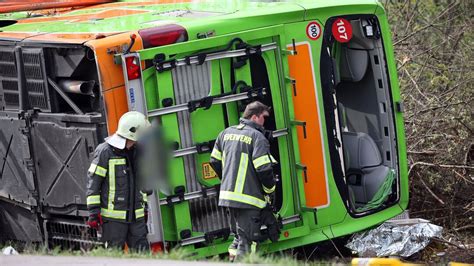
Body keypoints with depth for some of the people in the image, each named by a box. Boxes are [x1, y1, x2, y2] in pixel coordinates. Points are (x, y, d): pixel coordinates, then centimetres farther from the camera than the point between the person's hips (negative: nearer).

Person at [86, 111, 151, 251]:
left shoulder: (136, 152, 14)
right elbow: (93, 181, -9)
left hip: (136, 216, 7)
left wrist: (143, 206, 25)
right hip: (113, 216, -6)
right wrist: (94, 211, -12)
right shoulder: (105, 151, -9)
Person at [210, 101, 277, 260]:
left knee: (239, 236, 20)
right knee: (247, 241, -5)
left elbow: (215, 161, 18)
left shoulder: (226, 133, 13)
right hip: (249, 198, -7)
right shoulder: (257, 137, -10)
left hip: (228, 194, 7)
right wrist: (270, 191, 1)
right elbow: (264, 169, -15)